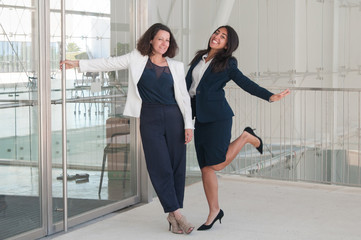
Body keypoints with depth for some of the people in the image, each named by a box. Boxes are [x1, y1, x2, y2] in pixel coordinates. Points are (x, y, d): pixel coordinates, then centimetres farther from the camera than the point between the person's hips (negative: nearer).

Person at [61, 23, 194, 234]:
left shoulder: (176, 66, 10)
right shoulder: (137, 59, 7)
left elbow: (183, 96, 8)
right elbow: (110, 64, 10)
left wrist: (189, 125, 1)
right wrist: (78, 64, 6)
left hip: (173, 117, 2)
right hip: (150, 118, -1)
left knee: (177, 167, 0)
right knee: (160, 167, -7)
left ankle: (173, 216, 9)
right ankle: (176, 213, -1)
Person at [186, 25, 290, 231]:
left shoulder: (227, 65, 1)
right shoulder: (199, 59, 16)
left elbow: (247, 84, -3)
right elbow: (187, 84, 18)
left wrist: (270, 96, -16)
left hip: (218, 117, -5)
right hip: (200, 119, 5)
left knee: (216, 164, -10)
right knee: (206, 167, 2)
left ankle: (246, 137, 13)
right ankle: (214, 211, 14)